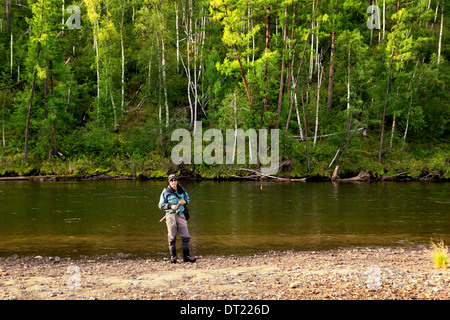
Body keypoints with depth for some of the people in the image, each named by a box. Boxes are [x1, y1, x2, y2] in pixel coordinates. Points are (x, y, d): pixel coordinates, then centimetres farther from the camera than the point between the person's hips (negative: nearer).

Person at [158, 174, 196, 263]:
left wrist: (184, 201, -2)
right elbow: (161, 205, 0)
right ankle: (173, 257, 7)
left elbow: (187, 198, 22)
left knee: (186, 236, 0)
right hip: (171, 215, -3)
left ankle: (186, 256, 7)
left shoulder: (182, 190, 9)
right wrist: (170, 206, -15)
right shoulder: (165, 192, -1)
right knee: (172, 237, -1)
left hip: (181, 215, 3)